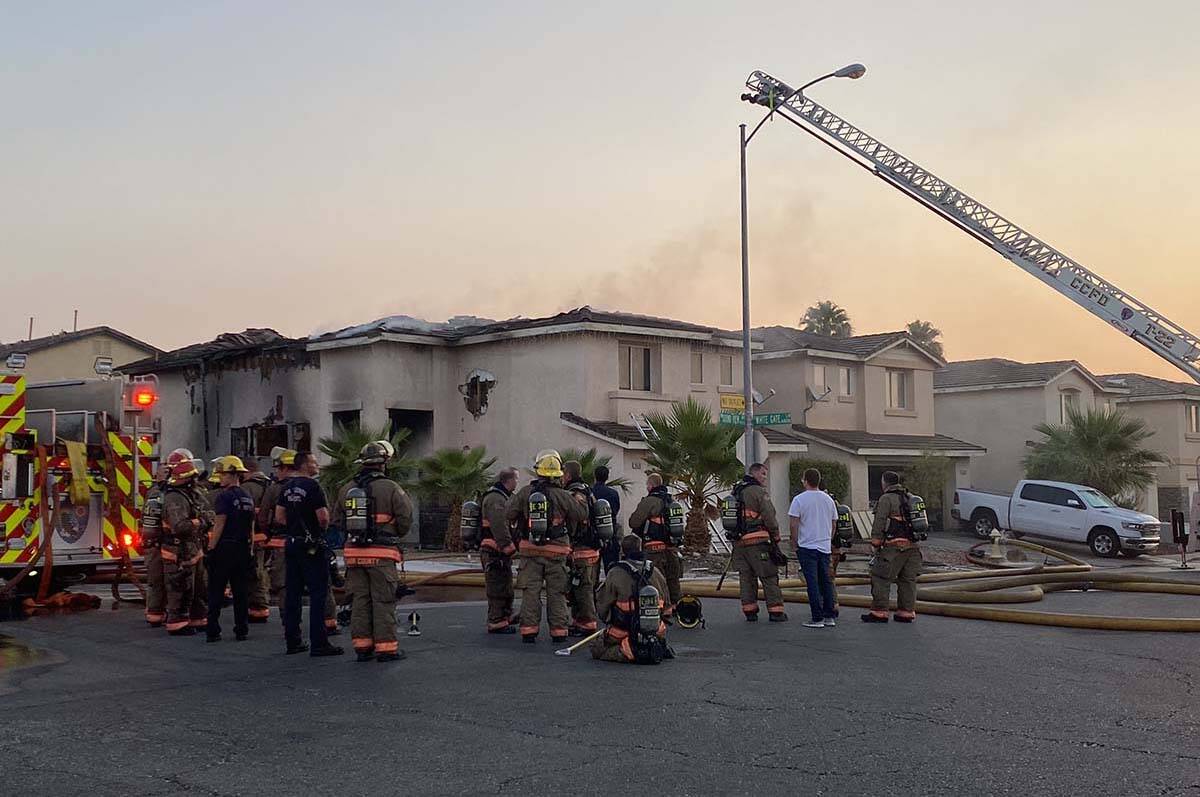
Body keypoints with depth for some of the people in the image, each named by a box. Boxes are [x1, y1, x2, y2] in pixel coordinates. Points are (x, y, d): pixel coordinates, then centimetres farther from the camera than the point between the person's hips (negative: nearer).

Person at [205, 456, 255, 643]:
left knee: (216, 591, 0)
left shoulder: (224, 496, -11)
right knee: (241, 591, 9)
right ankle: (241, 630, 11)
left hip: (224, 548, -6)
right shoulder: (248, 497, 11)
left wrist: (211, 547, -12)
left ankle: (213, 631, 0)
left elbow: (219, 526, -16)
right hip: (243, 548, 6)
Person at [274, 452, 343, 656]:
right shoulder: (313, 487, -14)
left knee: (292, 593, 10)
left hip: (291, 545, 8)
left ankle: (293, 641, 16)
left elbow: (279, 517, 13)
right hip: (312, 546, -8)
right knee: (318, 593, -5)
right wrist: (323, 528, 2)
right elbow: (323, 517, -19)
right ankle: (318, 643, -6)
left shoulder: (287, 488, 10)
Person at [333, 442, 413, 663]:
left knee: (359, 599, 11)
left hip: (353, 551, 5)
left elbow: (339, 519, 11)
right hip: (381, 553, -5)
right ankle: (386, 647, 2)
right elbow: (406, 519, -7)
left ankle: (362, 645, 15)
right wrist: (394, 535, 12)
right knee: (383, 600, 1)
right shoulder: (390, 488, -9)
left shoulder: (346, 489, 7)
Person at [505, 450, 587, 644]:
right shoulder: (561, 495, -10)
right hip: (556, 552, -1)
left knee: (530, 592, 7)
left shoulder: (525, 492, -4)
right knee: (556, 593, 8)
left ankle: (528, 630, 5)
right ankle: (558, 631, 10)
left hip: (530, 550, 1)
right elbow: (582, 514, -3)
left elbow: (508, 514, -2)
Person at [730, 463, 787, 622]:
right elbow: (770, 517, -11)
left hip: (738, 542, 7)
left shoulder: (735, 492, 16)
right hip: (758, 542, -7)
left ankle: (750, 611, 10)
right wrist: (776, 538, -1)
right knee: (769, 577, -1)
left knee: (746, 578, 10)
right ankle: (775, 611, 0)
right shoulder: (759, 492, -8)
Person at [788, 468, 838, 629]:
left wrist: (795, 543, 0)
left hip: (807, 547, -5)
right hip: (825, 547, 5)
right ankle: (830, 616, 13)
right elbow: (834, 524, 15)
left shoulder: (799, 499, -9)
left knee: (812, 583, -5)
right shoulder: (828, 499, 9)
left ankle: (817, 618, -7)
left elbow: (793, 524, -12)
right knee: (826, 581, 11)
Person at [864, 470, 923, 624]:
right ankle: (907, 612, 11)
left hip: (895, 545, -7)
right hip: (913, 546, 8)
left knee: (880, 577, -2)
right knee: (908, 579, 10)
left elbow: (879, 523, -9)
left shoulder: (886, 499, -5)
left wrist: (875, 543, -4)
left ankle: (879, 612, -4)